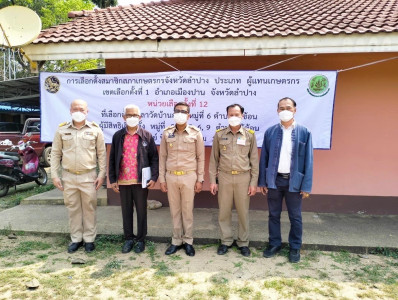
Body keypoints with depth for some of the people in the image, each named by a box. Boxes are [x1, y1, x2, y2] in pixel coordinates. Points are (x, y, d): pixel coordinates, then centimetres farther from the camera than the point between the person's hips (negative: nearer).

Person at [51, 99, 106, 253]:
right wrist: (55, 175, 2)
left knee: (89, 208, 6)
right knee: (73, 209, 11)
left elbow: (102, 154, 3)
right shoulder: (62, 129, 5)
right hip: (68, 176, 2)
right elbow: (55, 153, 7)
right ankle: (76, 239, 25)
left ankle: (89, 239, 20)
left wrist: (101, 174, -2)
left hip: (89, 176, -1)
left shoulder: (95, 129, 1)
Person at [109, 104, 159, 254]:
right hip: (123, 181, 2)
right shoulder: (118, 136, 5)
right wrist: (112, 179, 4)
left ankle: (141, 239, 24)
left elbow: (154, 158, 0)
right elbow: (112, 159, 7)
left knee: (141, 211, 9)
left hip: (141, 181, -2)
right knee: (126, 211, 13)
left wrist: (154, 177, -8)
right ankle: (129, 238, 28)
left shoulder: (147, 136, 0)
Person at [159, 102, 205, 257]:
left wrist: (199, 179, -2)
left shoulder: (196, 133, -2)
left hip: (189, 177, -2)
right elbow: (162, 157, 6)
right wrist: (162, 179, 4)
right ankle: (176, 241, 26)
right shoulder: (167, 133, 3)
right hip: (171, 176, 2)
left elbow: (201, 158, 0)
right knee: (174, 210, 11)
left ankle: (188, 241, 23)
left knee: (187, 210, 7)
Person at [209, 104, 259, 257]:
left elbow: (254, 159, 3)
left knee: (243, 212, 8)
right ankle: (226, 241, 26)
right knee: (224, 211, 8)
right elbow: (214, 159, 5)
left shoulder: (250, 135, 2)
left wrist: (254, 182, -1)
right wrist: (212, 180, 1)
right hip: (224, 177, 1)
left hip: (243, 177, 0)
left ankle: (243, 243, 25)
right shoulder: (219, 134, 3)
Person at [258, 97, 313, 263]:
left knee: (295, 217, 12)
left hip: (294, 181, -1)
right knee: (273, 215, 14)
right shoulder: (270, 132, 1)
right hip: (274, 180, 2)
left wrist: (306, 186, -7)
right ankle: (274, 244, 32)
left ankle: (295, 248, 30)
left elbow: (308, 160, -4)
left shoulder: (304, 132, -4)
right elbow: (264, 158, 3)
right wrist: (262, 181, 1)